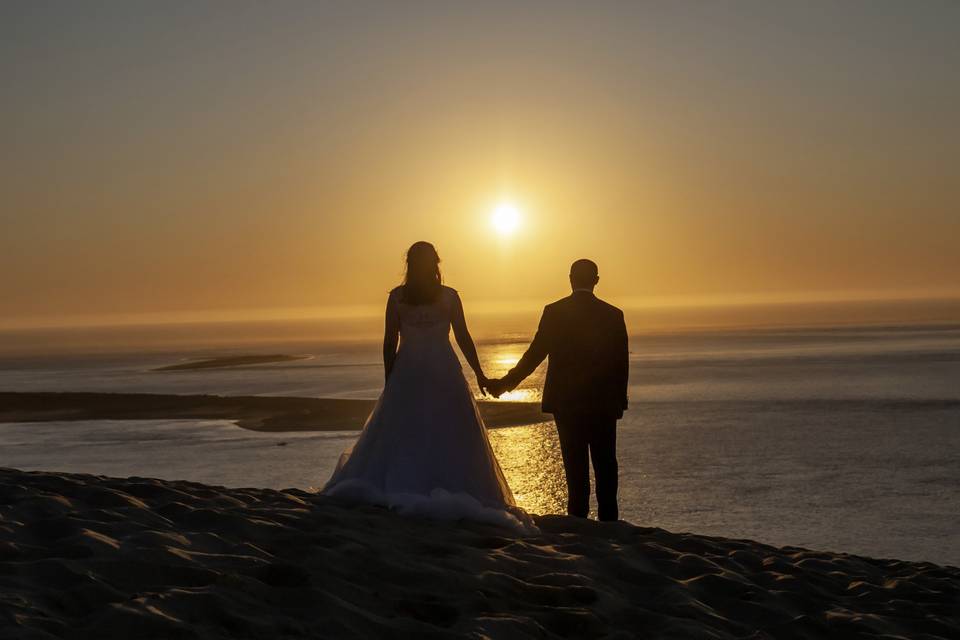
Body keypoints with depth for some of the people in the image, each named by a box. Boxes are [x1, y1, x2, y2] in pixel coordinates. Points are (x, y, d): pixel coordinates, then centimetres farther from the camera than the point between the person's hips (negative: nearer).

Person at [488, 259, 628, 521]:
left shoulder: (553, 312, -5)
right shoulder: (613, 314, -2)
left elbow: (535, 355, -7)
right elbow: (621, 362, 0)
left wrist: (506, 383, 1)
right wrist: (619, 400, 10)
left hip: (565, 401, 0)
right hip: (603, 402, 0)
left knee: (575, 464, 6)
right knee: (605, 463, 9)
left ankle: (579, 519, 5)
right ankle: (608, 519, 7)